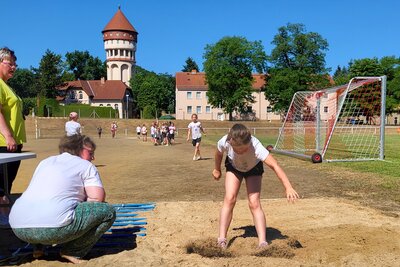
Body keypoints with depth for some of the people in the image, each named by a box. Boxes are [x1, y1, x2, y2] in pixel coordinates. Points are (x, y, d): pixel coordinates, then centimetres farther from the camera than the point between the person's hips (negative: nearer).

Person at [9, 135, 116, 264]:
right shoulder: (86, 166, 9)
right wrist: (83, 199, 18)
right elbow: (98, 198, -3)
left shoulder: (45, 162, 26)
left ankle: (39, 246, 21)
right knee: (108, 211, 4)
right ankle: (73, 252, 2)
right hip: (54, 228, -7)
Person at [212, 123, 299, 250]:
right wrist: (217, 169, 7)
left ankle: (263, 242, -10)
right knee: (229, 198, -14)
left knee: (254, 203, -15)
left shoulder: (256, 146, -43)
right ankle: (222, 238, -6)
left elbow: (274, 165, -52)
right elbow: (219, 154, -10)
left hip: (253, 168, -2)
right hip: (233, 167, 2)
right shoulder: (224, 142, -35)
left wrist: (288, 187, -62)